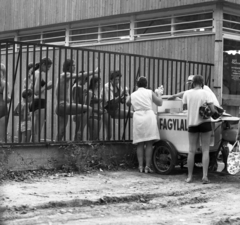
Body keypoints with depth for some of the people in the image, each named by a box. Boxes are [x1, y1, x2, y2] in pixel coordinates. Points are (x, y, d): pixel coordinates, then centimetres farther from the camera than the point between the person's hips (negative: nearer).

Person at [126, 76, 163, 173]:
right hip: (149, 116, -2)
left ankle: (140, 166, 3)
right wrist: (159, 94, 23)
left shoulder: (133, 95, 10)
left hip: (137, 117, 2)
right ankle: (147, 166, -3)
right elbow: (159, 103, 6)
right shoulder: (150, 93, 4)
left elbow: (128, 103, 24)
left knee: (140, 144, 7)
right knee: (149, 144, 1)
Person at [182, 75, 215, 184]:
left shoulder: (187, 93, -1)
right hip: (204, 122, -2)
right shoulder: (206, 93, -8)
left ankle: (189, 176, 12)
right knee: (205, 150, 4)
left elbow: (184, 107, 12)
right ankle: (205, 176, -4)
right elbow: (212, 110, -13)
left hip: (192, 123, 2)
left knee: (192, 150, 9)